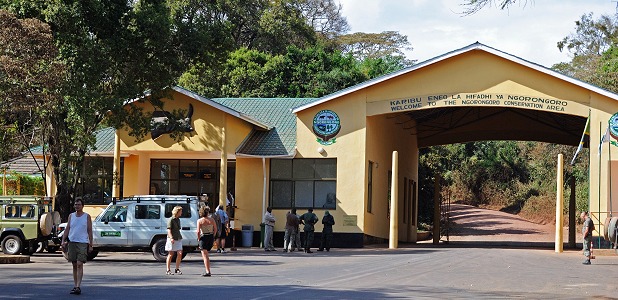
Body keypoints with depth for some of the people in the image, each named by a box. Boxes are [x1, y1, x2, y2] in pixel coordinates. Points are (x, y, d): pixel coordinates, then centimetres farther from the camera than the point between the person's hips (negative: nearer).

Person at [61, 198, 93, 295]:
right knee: (74, 265, 8)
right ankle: (75, 285, 15)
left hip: (82, 243, -4)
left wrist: (91, 245, -3)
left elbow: (90, 231, 2)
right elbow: (67, 229, 12)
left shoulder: (87, 216, 3)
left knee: (79, 264, -13)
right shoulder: (71, 216, 12)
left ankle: (78, 287, -17)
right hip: (72, 242, 4)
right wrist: (63, 241, 1)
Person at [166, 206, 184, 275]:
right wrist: (171, 238, -28)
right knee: (171, 255, -1)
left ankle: (177, 269, 7)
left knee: (180, 254, -2)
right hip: (172, 239, -7)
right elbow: (169, 230, -16)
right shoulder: (171, 220, -9)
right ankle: (168, 270, 7)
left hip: (178, 239, 7)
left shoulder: (178, 219, 15)